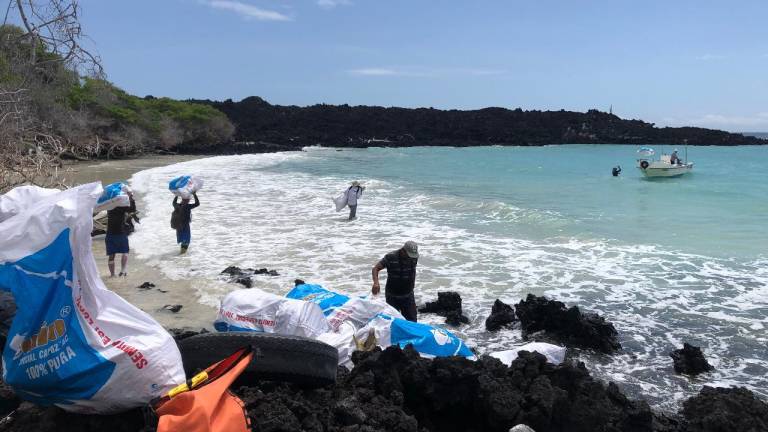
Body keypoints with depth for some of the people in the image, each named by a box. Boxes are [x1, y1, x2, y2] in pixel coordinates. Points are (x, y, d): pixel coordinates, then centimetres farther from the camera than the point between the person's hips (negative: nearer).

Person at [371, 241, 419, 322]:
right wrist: (376, 282, -33)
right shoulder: (390, 257, -18)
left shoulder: (414, 257, -5)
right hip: (392, 296, -3)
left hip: (408, 295, 3)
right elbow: (375, 269, -17)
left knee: (412, 321, 3)